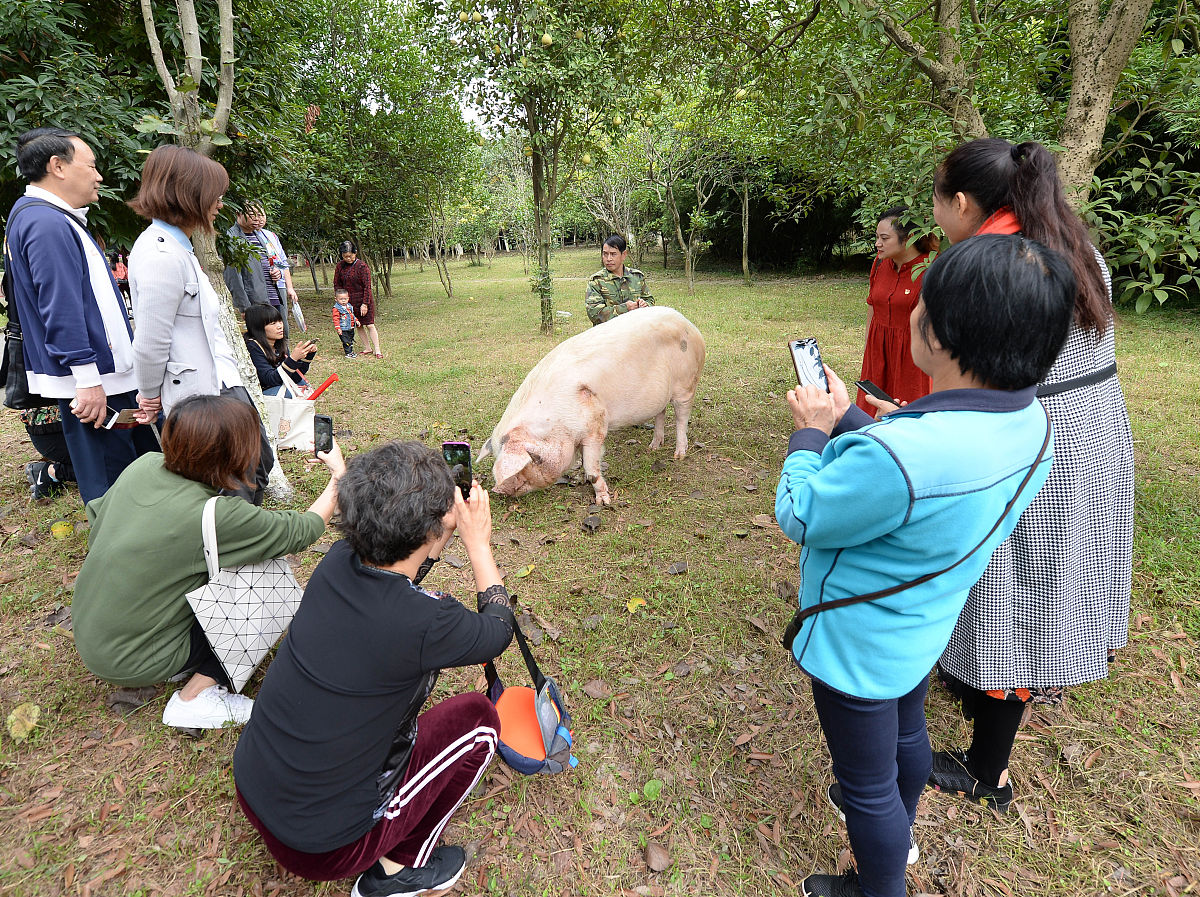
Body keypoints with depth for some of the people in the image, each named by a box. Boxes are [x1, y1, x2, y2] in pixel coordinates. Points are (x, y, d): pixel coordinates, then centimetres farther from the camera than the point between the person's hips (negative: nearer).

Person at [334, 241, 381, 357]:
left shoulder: (362, 266, -12)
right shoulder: (339, 266, 3)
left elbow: (367, 286, -13)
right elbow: (337, 284, 11)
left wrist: (365, 304, -16)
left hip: (363, 300, -5)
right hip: (349, 302, 5)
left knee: (369, 325, -6)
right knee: (358, 326, 9)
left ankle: (377, 351, -3)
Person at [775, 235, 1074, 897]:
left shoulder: (895, 454, -41)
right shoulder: (1030, 421, -12)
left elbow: (798, 518, -24)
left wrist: (810, 432, -10)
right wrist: (847, 417, 3)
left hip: (856, 645, -8)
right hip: (922, 627, 9)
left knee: (866, 781, 18)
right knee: (906, 733, 34)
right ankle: (896, 830, 63)